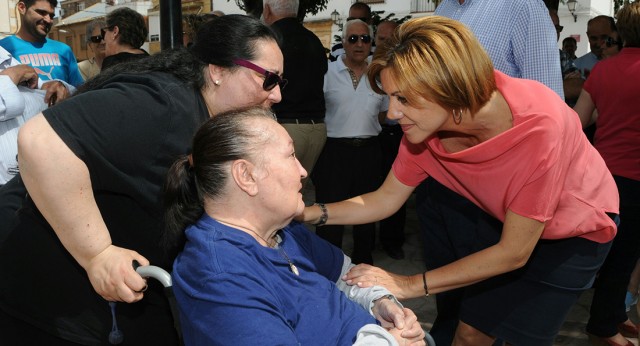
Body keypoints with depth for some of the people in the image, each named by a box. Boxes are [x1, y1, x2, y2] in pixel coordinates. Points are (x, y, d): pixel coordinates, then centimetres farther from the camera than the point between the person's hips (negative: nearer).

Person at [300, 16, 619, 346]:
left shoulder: (538, 124, -38)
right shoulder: (424, 124, -23)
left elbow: (514, 252, -29)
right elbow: (384, 200, -9)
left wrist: (411, 284, -27)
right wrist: (311, 213, -24)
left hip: (574, 231, -3)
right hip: (504, 220, 4)